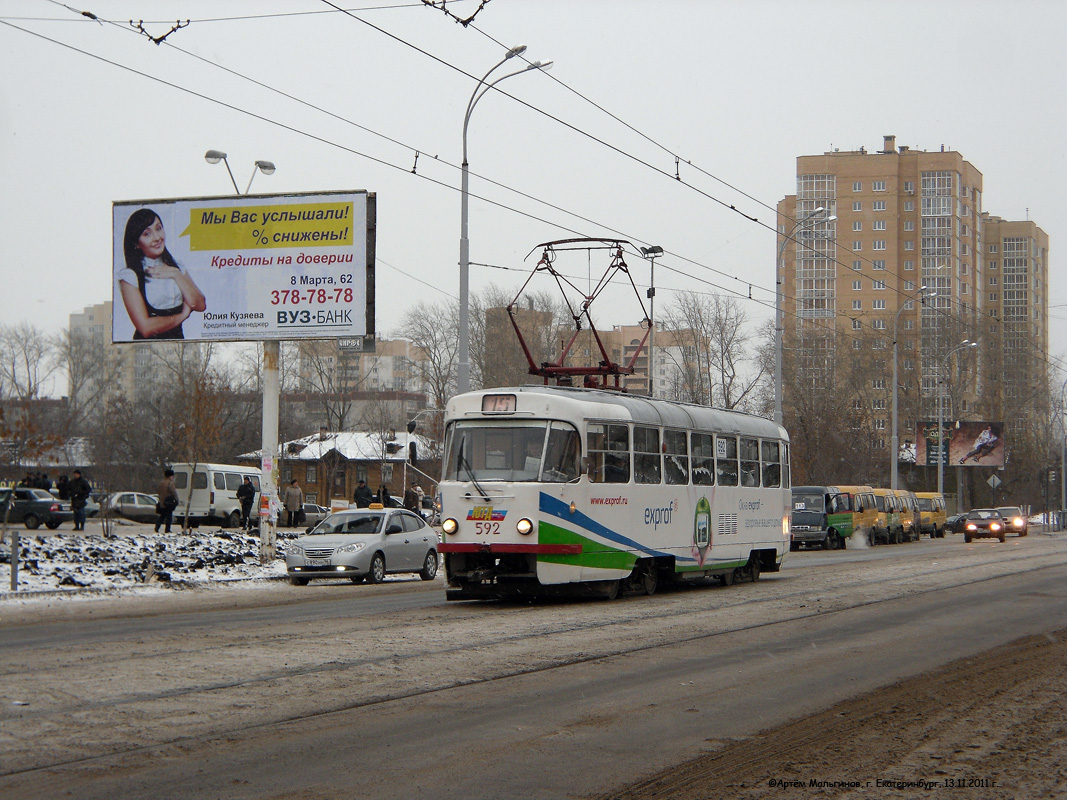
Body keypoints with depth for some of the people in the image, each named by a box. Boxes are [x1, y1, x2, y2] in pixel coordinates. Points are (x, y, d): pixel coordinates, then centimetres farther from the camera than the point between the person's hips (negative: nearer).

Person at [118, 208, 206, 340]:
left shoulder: (177, 268, 13)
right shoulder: (130, 276, -3)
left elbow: (200, 305, 4)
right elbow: (146, 327, -10)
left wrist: (176, 275, -3)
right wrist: (182, 315, 1)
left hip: (178, 342, 4)